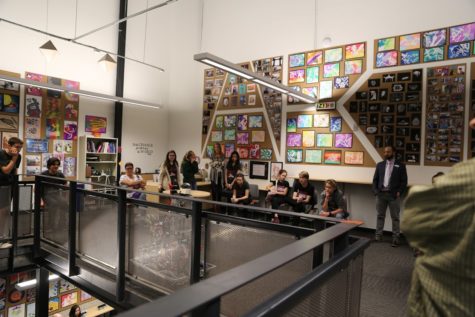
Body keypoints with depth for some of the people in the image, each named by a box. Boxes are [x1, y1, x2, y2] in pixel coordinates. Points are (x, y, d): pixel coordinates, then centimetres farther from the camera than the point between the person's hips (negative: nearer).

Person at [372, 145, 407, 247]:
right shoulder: (380, 165, 10)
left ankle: (395, 238, 10)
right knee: (380, 216, 9)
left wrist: (399, 192, -11)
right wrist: (375, 191, -3)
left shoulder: (400, 165, 2)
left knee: (395, 217, 4)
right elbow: (375, 179, 9)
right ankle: (378, 236, 16)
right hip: (381, 194, 3)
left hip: (393, 195, -3)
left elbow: (404, 181, -1)